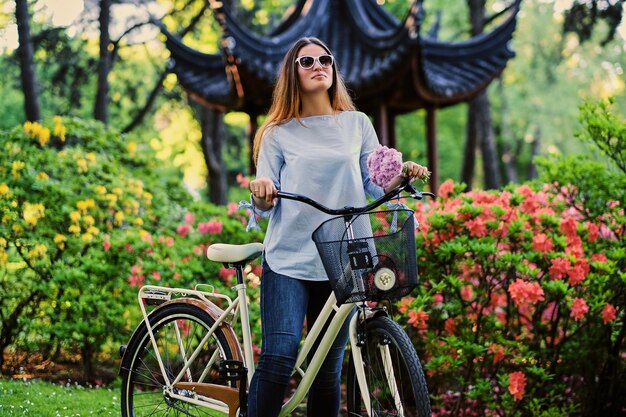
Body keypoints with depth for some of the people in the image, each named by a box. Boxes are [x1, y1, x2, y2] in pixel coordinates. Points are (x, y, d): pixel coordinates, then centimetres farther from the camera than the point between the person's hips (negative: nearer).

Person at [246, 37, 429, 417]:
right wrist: (262, 192, -18)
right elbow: (263, 207, 4)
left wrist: (402, 176, -10)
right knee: (279, 358, -17)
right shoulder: (279, 133, 8)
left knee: (329, 370, 5)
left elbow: (375, 186, 10)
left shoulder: (357, 124, 13)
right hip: (288, 259, -2)